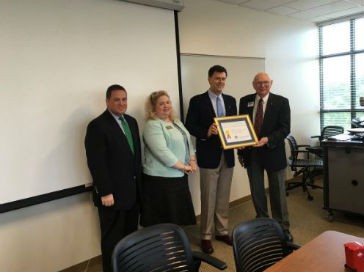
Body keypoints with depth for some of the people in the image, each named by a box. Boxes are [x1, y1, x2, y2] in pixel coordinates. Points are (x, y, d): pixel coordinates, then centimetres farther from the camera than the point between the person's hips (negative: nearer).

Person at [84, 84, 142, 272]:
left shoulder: (131, 121, 11)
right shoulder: (97, 125, -13)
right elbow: (96, 163, -18)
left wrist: (139, 182, 12)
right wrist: (105, 192, -19)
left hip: (133, 190, 7)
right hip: (112, 193, -7)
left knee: (131, 236, 16)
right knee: (113, 239, 8)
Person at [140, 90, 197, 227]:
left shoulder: (176, 122, 15)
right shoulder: (152, 125, -13)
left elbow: (188, 142, 16)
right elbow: (162, 151, -22)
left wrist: (192, 161, -1)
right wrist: (183, 166, -15)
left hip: (179, 176, 8)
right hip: (161, 179, -8)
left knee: (182, 215, 15)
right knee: (166, 220, 2)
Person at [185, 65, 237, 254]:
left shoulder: (231, 100, 10)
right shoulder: (197, 101, -5)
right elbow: (189, 126, -7)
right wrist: (206, 133, -23)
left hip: (227, 155, 5)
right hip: (209, 156, -5)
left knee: (224, 197, 14)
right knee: (208, 198, 3)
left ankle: (222, 231, 28)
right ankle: (206, 236, 16)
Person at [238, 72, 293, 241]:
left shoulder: (281, 102, -5)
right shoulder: (245, 101, 3)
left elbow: (285, 129, -10)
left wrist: (267, 140, -26)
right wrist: (240, 151, 6)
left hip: (273, 153, -2)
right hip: (251, 153, 3)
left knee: (277, 193, 9)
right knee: (256, 192, 13)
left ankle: (282, 227, 24)